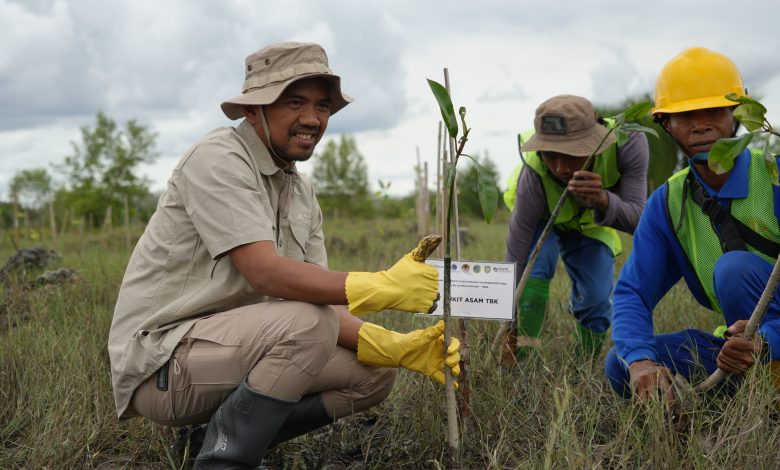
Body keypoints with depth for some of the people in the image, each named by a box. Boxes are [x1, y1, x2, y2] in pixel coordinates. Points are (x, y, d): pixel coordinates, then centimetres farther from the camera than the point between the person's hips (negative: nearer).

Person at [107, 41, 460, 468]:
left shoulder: (302, 193, 10)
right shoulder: (218, 160, -15)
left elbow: (319, 302, 3)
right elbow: (266, 272, -27)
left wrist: (398, 347, -13)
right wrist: (384, 286, -34)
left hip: (232, 345, 8)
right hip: (160, 359, -8)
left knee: (374, 372, 1)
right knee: (307, 324, -30)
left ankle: (222, 433, 5)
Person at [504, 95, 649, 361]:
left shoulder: (628, 142, -39)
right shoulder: (534, 177, -42)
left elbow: (636, 218, -35)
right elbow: (515, 261, -37)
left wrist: (603, 201, -58)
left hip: (593, 222, 2)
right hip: (542, 219, -2)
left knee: (597, 301, -8)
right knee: (532, 273, -29)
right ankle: (519, 360, -17)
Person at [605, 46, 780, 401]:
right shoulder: (668, 204, 1)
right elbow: (631, 293, -5)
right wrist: (640, 360, -27)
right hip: (748, 347, 5)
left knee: (735, 268, -29)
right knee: (621, 367, -11)